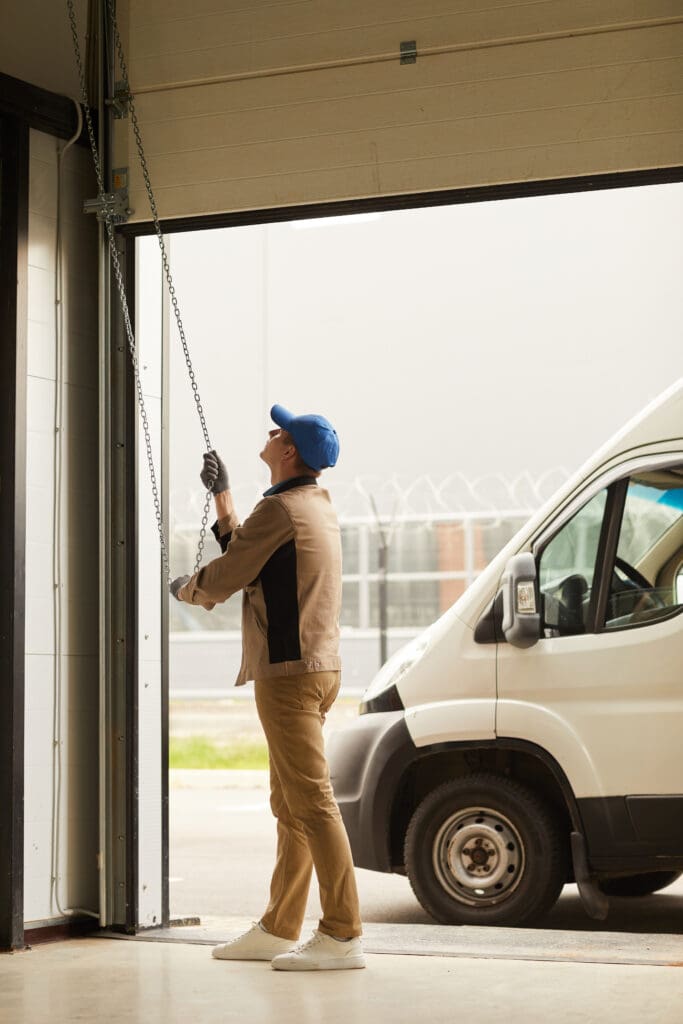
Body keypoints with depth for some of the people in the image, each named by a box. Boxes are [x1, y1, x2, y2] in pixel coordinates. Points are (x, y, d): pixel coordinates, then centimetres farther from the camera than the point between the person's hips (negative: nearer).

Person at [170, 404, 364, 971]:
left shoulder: (281, 508, -14)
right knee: (290, 806, 14)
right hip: (315, 665, 10)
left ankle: (344, 935, -11)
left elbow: (222, 579, -9)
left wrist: (184, 587, 12)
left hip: (291, 670, -10)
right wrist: (222, 493, 27)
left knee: (312, 801, -11)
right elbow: (245, 557, 22)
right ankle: (279, 929, 21)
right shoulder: (317, 507, 16)